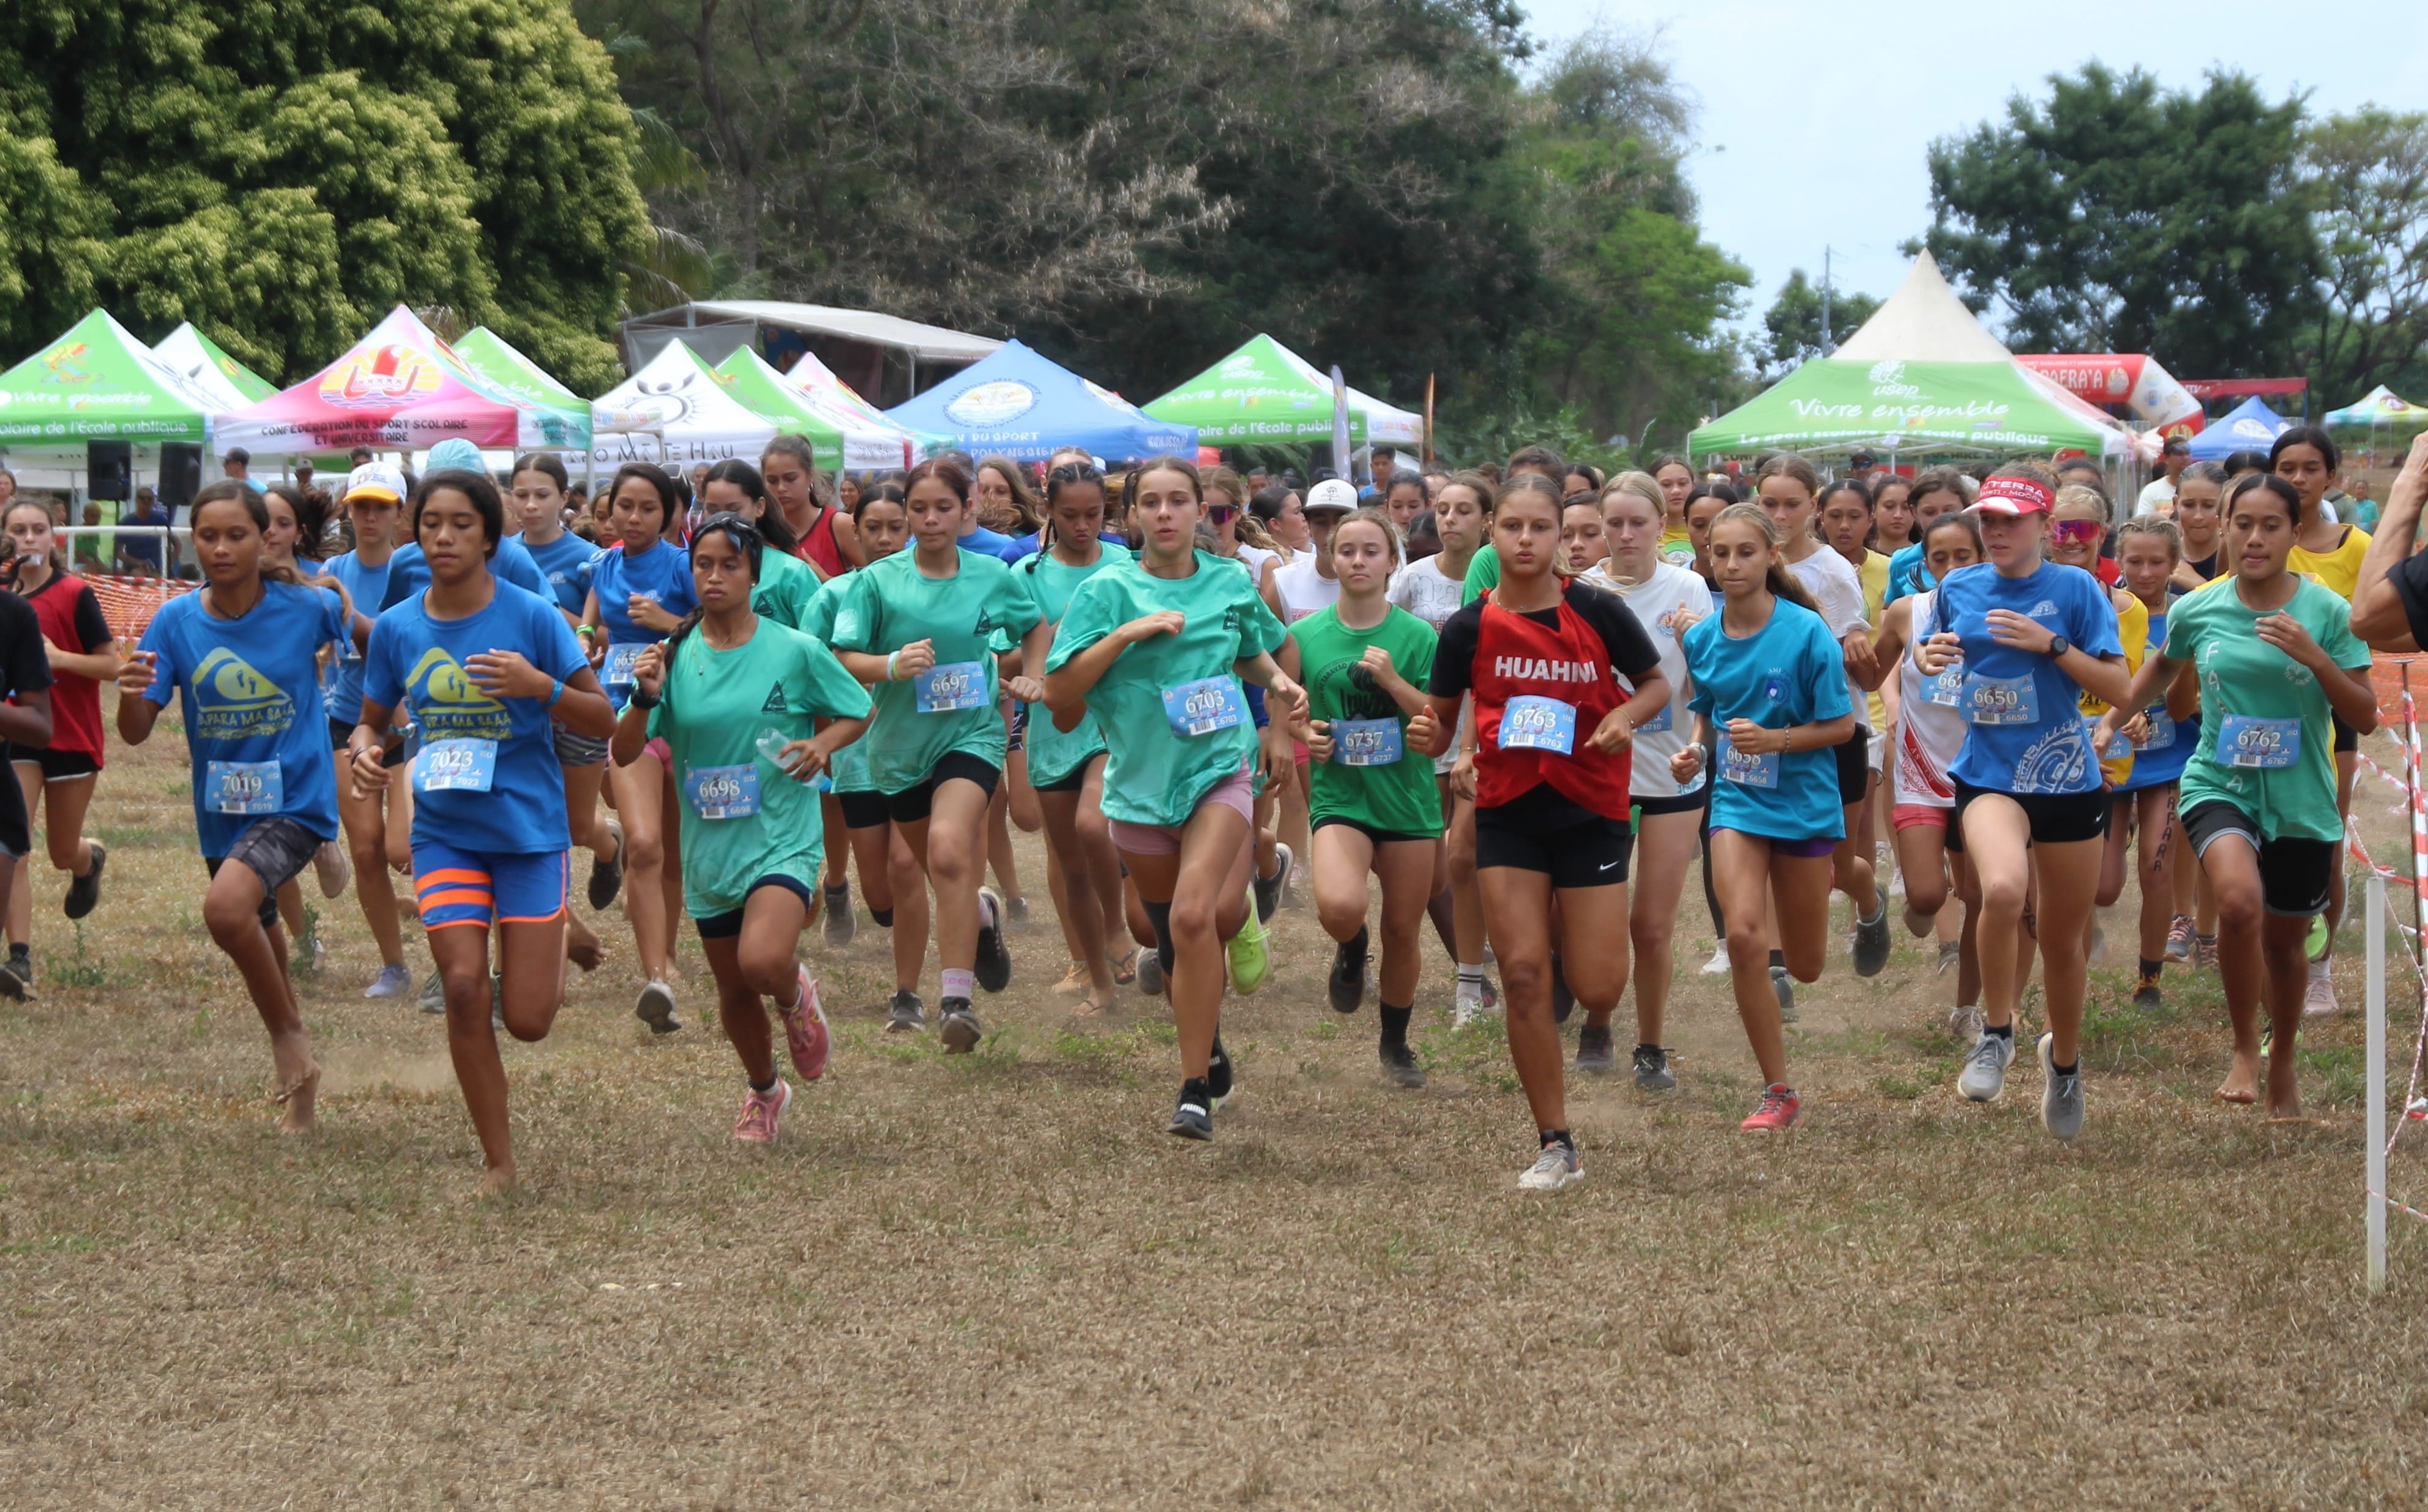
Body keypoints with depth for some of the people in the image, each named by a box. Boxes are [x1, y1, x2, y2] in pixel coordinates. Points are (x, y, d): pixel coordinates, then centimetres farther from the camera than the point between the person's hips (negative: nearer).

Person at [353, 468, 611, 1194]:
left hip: (529, 827, -2)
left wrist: (541, 686, -24)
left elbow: (603, 720, -5)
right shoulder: (396, 629, 1)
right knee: (464, 988, -12)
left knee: (527, 1021, -3)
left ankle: (552, 952, 35)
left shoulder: (532, 617, -8)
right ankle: (498, 1161, 3)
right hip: (444, 830, 2)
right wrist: (365, 751, -10)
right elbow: (374, 721, 13)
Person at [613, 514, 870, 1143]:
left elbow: (858, 712, 7)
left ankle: (795, 996, 9)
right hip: (708, 848, 4)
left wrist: (822, 745, -12)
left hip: (782, 838, -4)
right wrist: (646, 697, -21)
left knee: (764, 962, -28)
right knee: (732, 989, 15)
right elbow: (624, 754, -3)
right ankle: (763, 1091, 42)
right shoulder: (674, 658, 0)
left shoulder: (795, 651, -6)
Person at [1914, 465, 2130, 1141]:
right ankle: (1996, 1034, -10)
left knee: (2061, 938, 11)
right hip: (1987, 775, 0)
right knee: (2003, 888, -31)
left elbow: (2118, 687, -7)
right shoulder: (1958, 589, 4)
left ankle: (2064, 1060, 38)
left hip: (2067, 780, 0)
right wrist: (1928, 655, -2)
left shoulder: (2075, 589, -5)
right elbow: (1932, 649, 22)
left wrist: (2051, 645, -19)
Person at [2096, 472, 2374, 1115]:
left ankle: (2282, 1061, 42)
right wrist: (2111, 722, 18)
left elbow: (2365, 717, -7)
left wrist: (2315, 658, -20)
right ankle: (2244, 1047, -8)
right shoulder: (2196, 610, -2)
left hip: (2301, 802, 1)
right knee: (2240, 900, -29)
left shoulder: (2327, 612, -7)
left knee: (2285, 941, 15)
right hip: (2219, 787, -1)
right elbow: (2160, 670, 21)